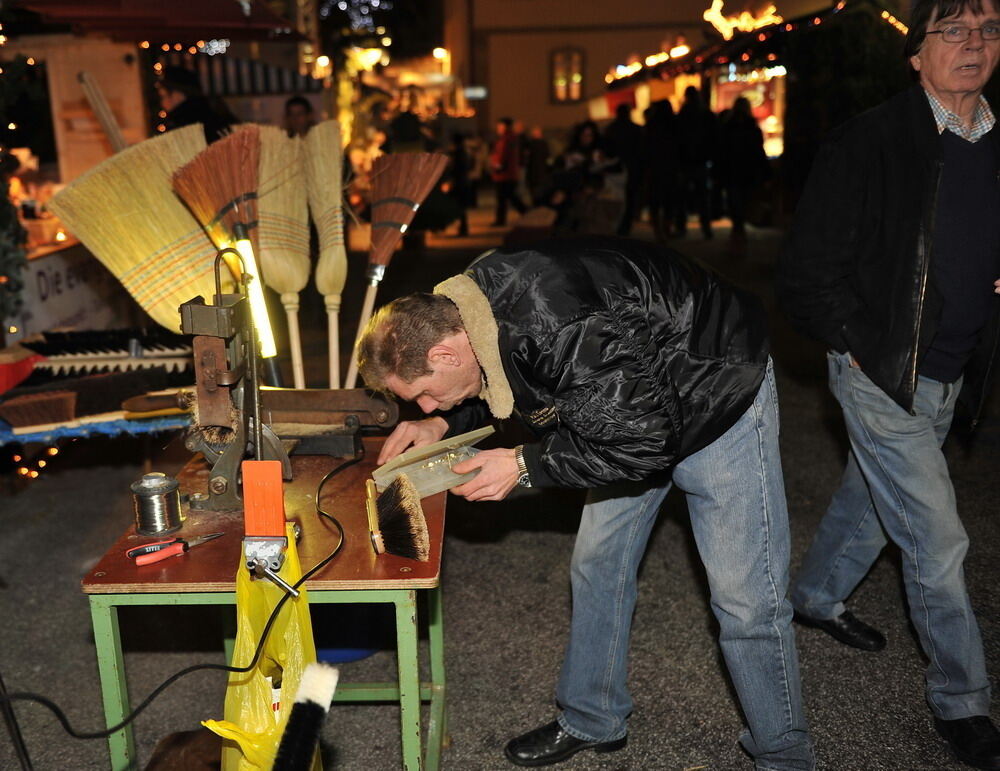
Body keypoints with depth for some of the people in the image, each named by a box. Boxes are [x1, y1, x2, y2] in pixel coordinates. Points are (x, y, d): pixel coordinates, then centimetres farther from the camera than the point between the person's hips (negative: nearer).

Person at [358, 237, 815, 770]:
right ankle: (591, 721, 31)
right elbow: (496, 386, 10)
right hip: (631, 406, 9)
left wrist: (525, 466, -27)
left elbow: (645, 438, -31)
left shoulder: (558, 329, -39)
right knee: (597, 566, 13)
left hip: (719, 397, -8)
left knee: (745, 599, -5)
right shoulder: (459, 309, -12)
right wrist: (443, 425, -8)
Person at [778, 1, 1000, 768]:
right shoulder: (867, 144, -15)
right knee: (937, 538, -2)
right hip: (881, 376, -6)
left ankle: (817, 595, 49)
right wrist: (864, 349, -13)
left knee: (872, 498, 23)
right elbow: (807, 271, -14)